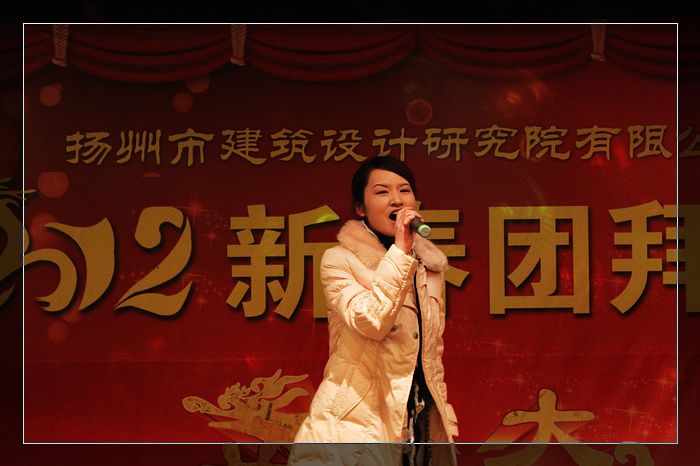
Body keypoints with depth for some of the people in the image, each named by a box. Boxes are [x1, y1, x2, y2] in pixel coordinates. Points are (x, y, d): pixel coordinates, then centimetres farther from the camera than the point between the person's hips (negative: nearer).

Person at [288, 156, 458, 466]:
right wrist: (400, 250, -16)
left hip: (420, 424, 5)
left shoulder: (430, 267, 14)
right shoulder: (338, 260, -2)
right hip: (357, 422, -5)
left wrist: (446, 424, 16)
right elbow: (371, 322, -19)